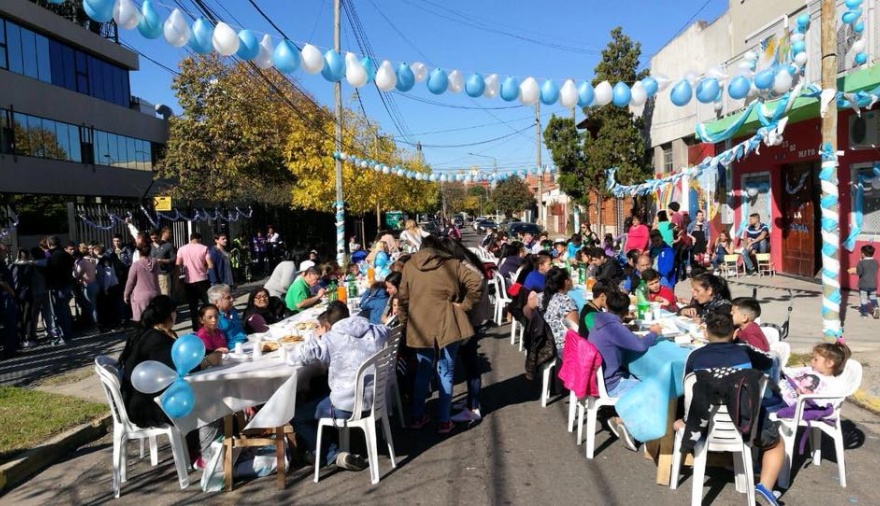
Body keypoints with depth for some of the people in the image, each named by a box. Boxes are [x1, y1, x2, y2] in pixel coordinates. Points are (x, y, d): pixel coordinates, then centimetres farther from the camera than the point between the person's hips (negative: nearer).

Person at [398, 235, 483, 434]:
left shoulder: (409, 266, 8)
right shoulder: (452, 264, 3)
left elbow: (402, 299, 8)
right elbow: (476, 282, -9)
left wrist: (404, 325, 14)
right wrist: (464, 305, -2)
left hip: (420, 326, 2)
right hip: (447, 325, -2)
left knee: (422, 372, 17)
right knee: (446, 373, 7)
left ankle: (417, 416, 23)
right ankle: (444, 420, 10)